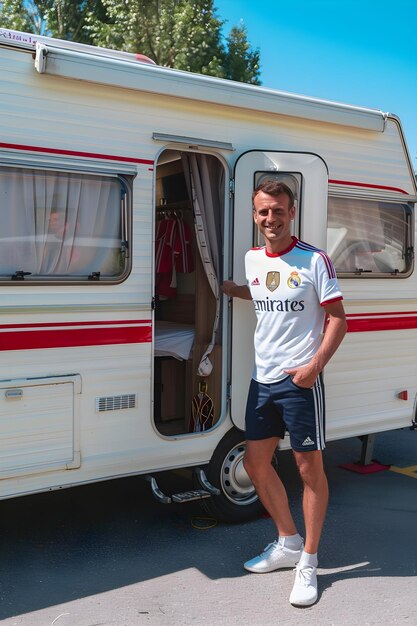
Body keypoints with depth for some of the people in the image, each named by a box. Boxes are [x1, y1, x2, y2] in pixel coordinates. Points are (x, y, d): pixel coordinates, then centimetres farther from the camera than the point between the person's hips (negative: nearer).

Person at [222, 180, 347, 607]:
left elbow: (337, 318, -9)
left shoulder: (314, 260, -10)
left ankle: (308, 563, 17)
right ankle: (288, 544, 31)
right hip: (262, 379, 7)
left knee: (310, 468, 2)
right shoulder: (251, 260, 7)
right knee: (255, 463, 12)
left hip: (300, 380, -6)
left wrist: (316, 364, -20)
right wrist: (228, 289, 15)